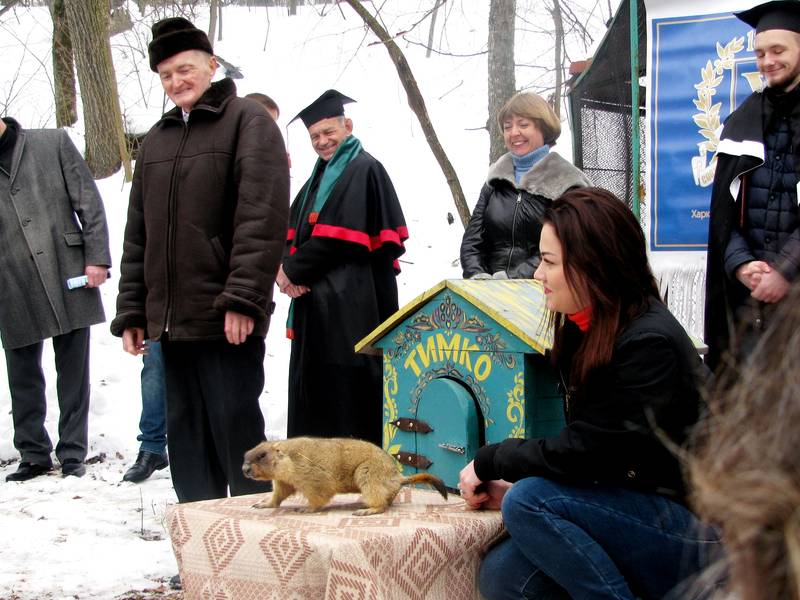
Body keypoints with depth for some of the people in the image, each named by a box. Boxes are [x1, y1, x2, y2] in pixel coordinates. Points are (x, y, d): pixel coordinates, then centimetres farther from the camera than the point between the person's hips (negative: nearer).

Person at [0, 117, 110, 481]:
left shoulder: (53, 143, 6)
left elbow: (89, 202, 3)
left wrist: (97, 257, -5)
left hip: (68, 278, -1)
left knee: (73, 372, 4)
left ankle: (73, 454, 12)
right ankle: (33, 455, 17)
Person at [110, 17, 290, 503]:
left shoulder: (248, 122, -2)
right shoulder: (157, 140, 18)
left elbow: (263, 217, -13)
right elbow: (138, 233, 19)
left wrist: (244, 298, -20)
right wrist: (131, 312, 12)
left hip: (227, 321, -7)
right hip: (171, 319, 7)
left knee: (236, 428, -4)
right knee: (187, 441, 11)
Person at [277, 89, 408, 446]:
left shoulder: (364, 171, -9)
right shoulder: (322, 175, 19)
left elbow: (339, 237, -17)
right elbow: (294, 230, 15)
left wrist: (294, 269, -9)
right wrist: (287, 267, -5)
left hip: (351, 305, -9)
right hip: (317, 301, 9)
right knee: (314, 390, 12)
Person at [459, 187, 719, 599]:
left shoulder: (648, 342, -20)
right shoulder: (584, 331, 7)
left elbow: (584, 453, -22)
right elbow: (580, 445, 10)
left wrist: (489, 462, -9)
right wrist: (512, 483, -4)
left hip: (693, 527, -8)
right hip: (632, 504, 8)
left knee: (529, 501, -25)